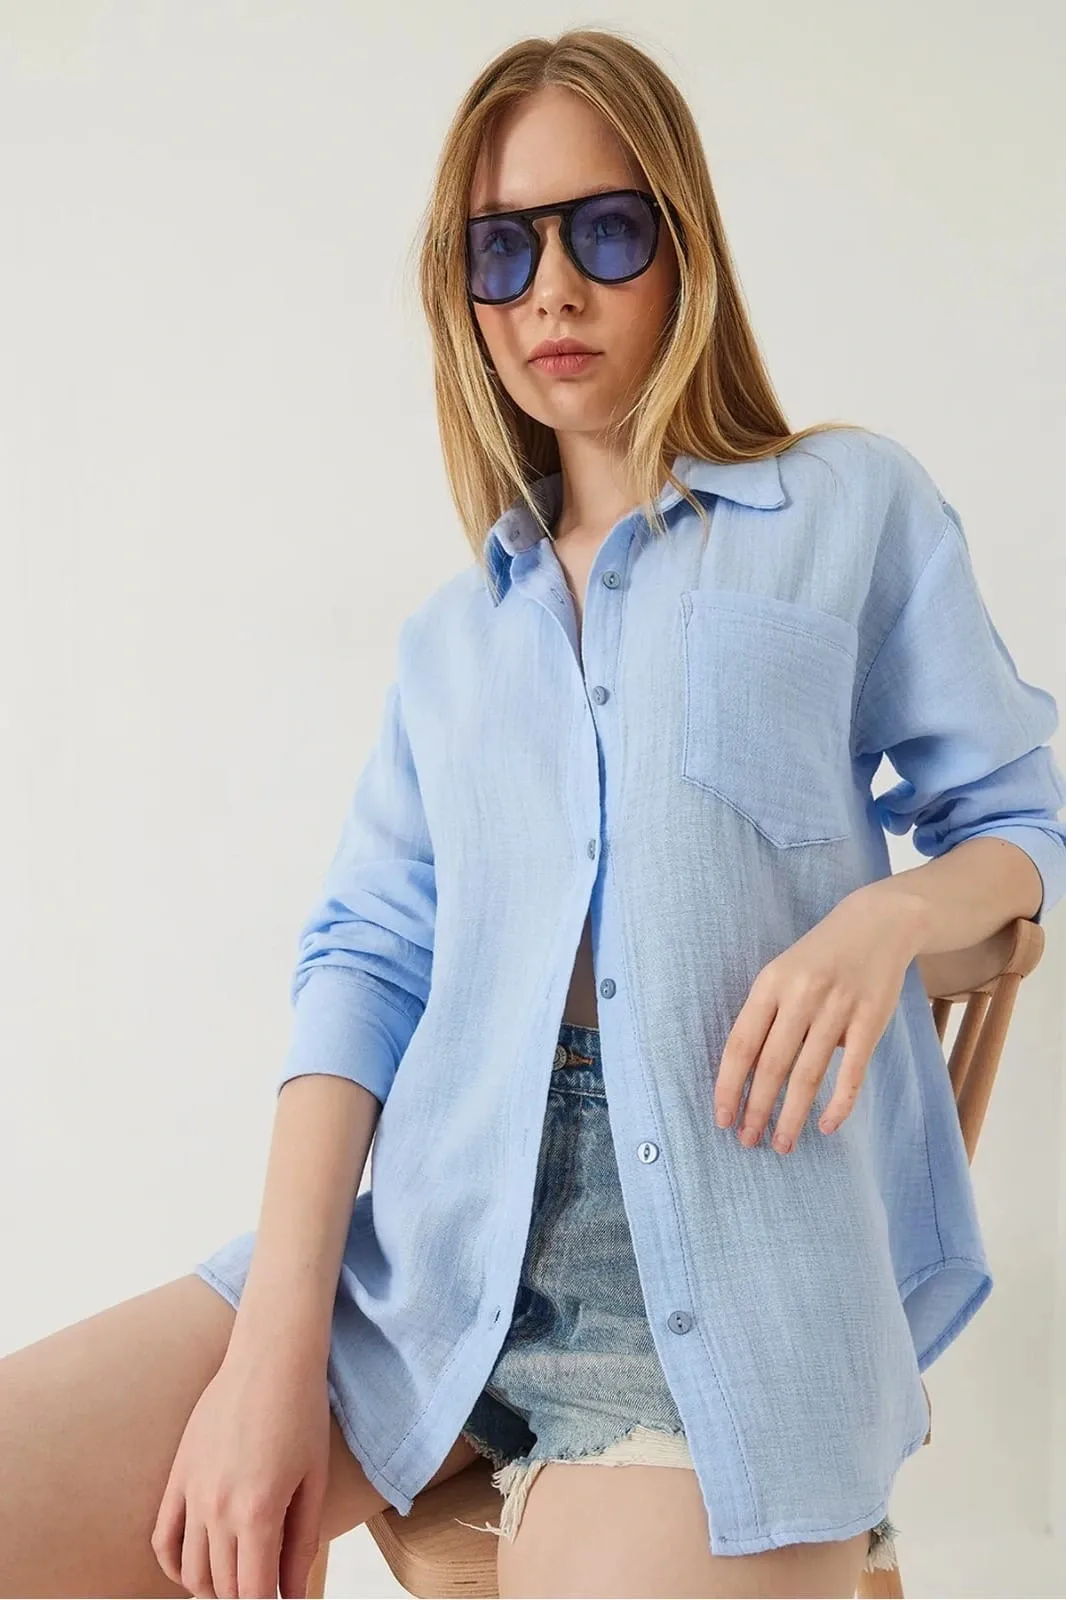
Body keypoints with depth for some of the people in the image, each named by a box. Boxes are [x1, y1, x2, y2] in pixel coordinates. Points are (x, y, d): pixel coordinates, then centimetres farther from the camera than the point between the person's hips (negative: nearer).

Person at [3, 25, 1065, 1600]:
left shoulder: (857, 504, 12)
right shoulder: (454, 633, 20)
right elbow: (366, 957, 8)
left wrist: (889, 910, -12)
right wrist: (276, 1339, -6)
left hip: (740, 1246, -3)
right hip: (439, 1238, 4)